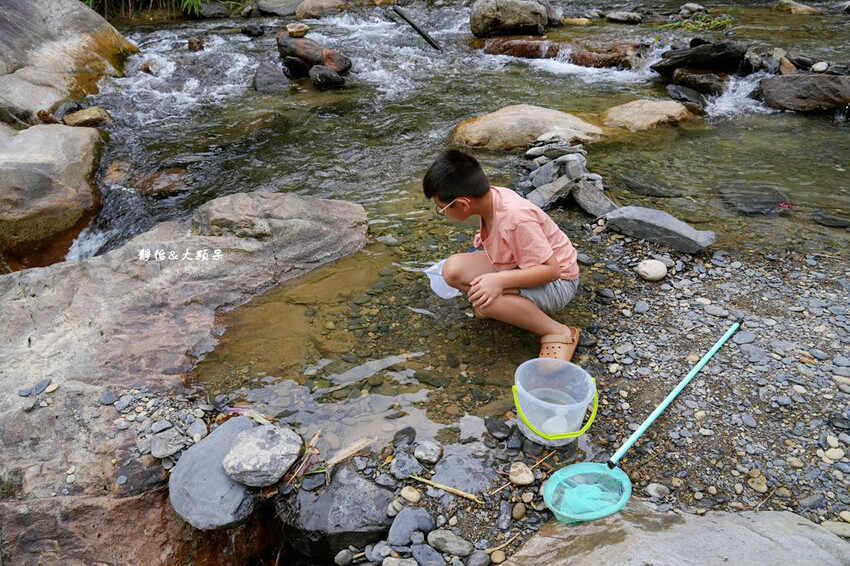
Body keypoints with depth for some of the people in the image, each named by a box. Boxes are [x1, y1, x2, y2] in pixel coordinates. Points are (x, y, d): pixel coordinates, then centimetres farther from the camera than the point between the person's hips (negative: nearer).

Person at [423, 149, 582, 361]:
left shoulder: (516, 219, -33)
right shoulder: (491, 195, -10)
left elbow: (551, 269, -30)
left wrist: (500, 280, -38)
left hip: (557, 280, -8)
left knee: (485, 300, -35)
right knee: (453, 269, -13)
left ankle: (559, 334, -16)